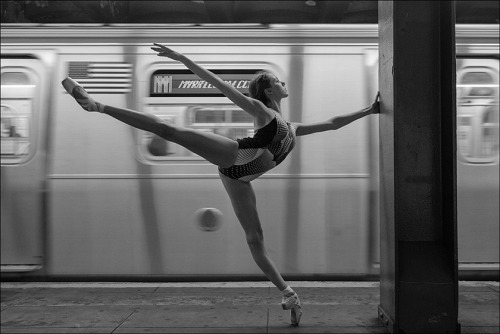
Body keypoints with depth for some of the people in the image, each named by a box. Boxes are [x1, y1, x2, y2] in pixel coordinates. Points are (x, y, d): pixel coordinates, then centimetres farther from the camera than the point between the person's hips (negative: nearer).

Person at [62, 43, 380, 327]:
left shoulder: (292, 128, 26)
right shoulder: (260, 109, 10)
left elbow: (332, 123, 32)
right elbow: (219, 83, 3)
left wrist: (367, 111, 32)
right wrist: (182, 58, -3)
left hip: (238, 180, 5)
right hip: (232, 154, -5)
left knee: (255, 238, 4)